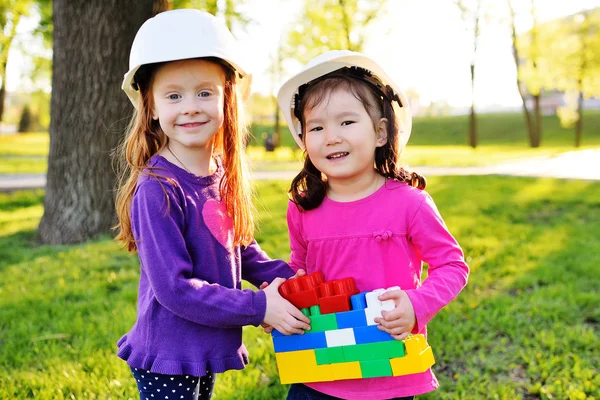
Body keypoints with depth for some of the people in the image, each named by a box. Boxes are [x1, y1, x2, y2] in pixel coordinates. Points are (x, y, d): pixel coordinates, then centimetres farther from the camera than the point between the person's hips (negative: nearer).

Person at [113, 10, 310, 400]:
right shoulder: (157, 189, -22)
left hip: (208, 352, 7)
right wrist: (259, 308, -22)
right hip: (167, 359, -7)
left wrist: (286, 277, -2)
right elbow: (173, 286, -24)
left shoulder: (223, 174, -1)